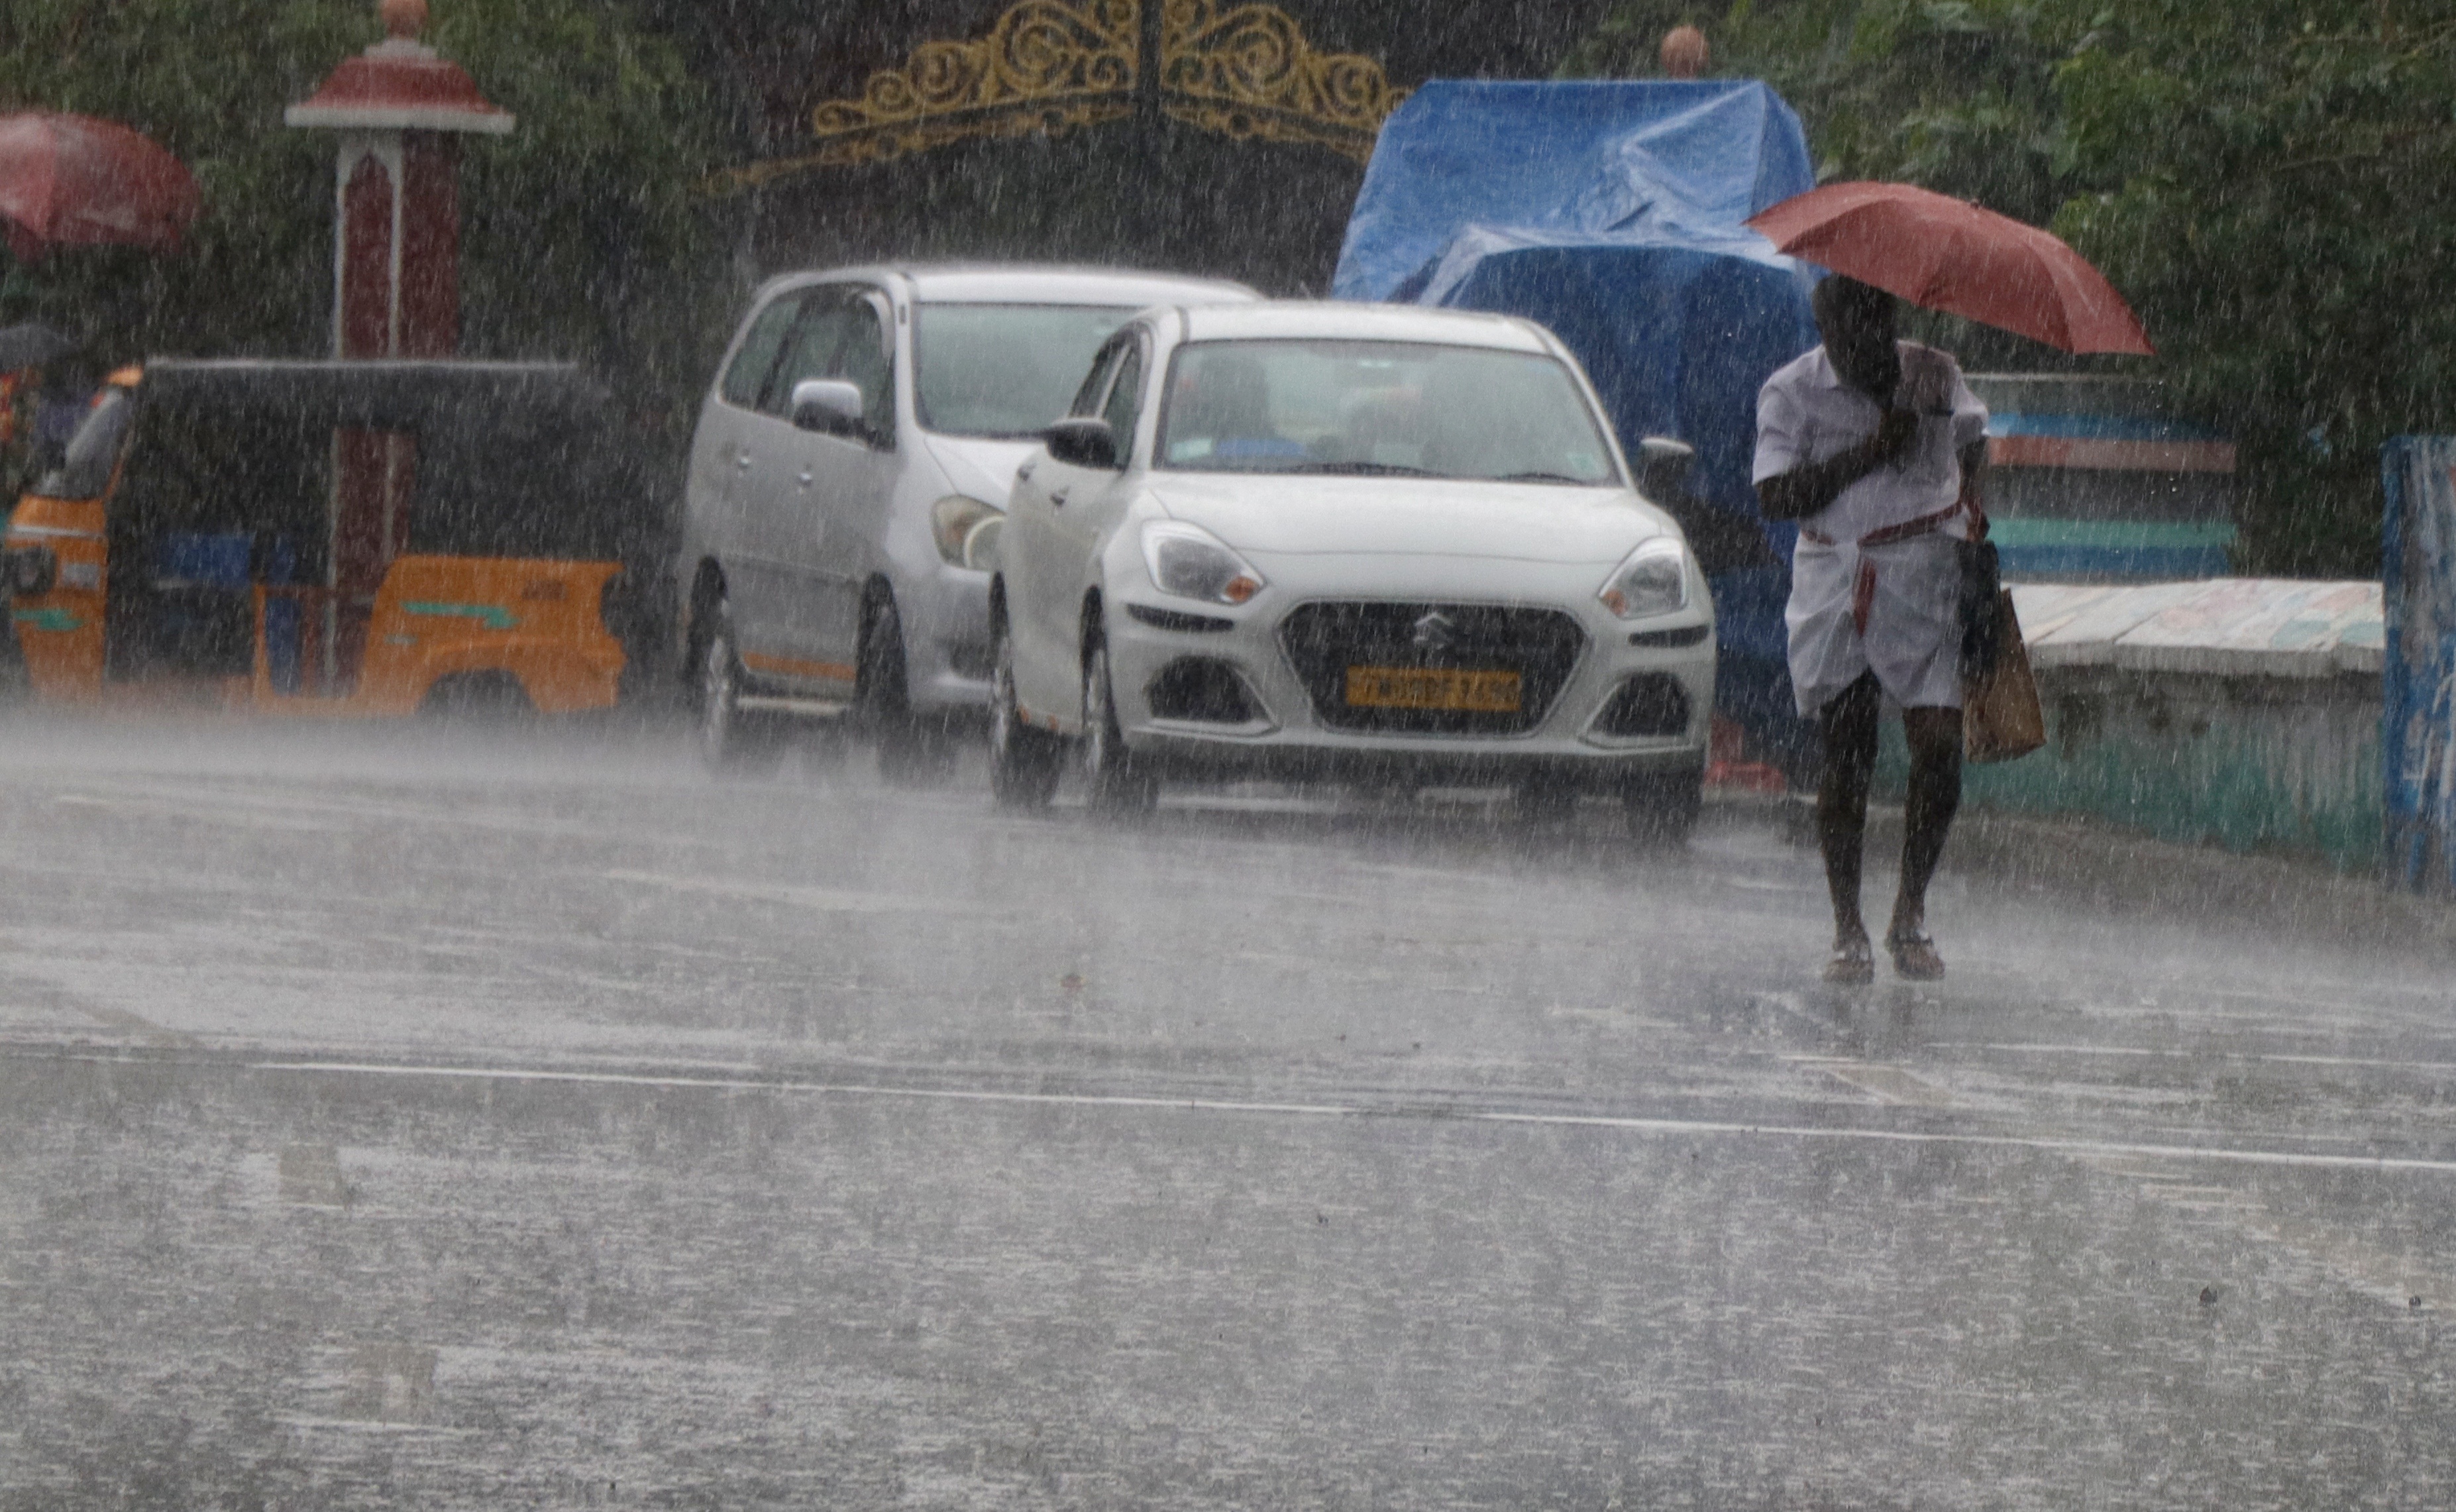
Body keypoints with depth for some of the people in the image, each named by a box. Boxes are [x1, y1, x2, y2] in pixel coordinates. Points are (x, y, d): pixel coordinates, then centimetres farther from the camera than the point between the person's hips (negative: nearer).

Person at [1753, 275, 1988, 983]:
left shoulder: (1933, 374, 7)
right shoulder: (1790, 392, -2)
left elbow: (1972, 438, 29)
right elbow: (1777, 497, -12)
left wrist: (1970, 491, 9)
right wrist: (1870, 453, -16)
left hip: (1926, 576, 1)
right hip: (1836, 582, -1)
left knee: (1939, 749, -10)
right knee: (1847, 758, -2)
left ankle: (1910, 916, 8)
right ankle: (1848, 932, 8)